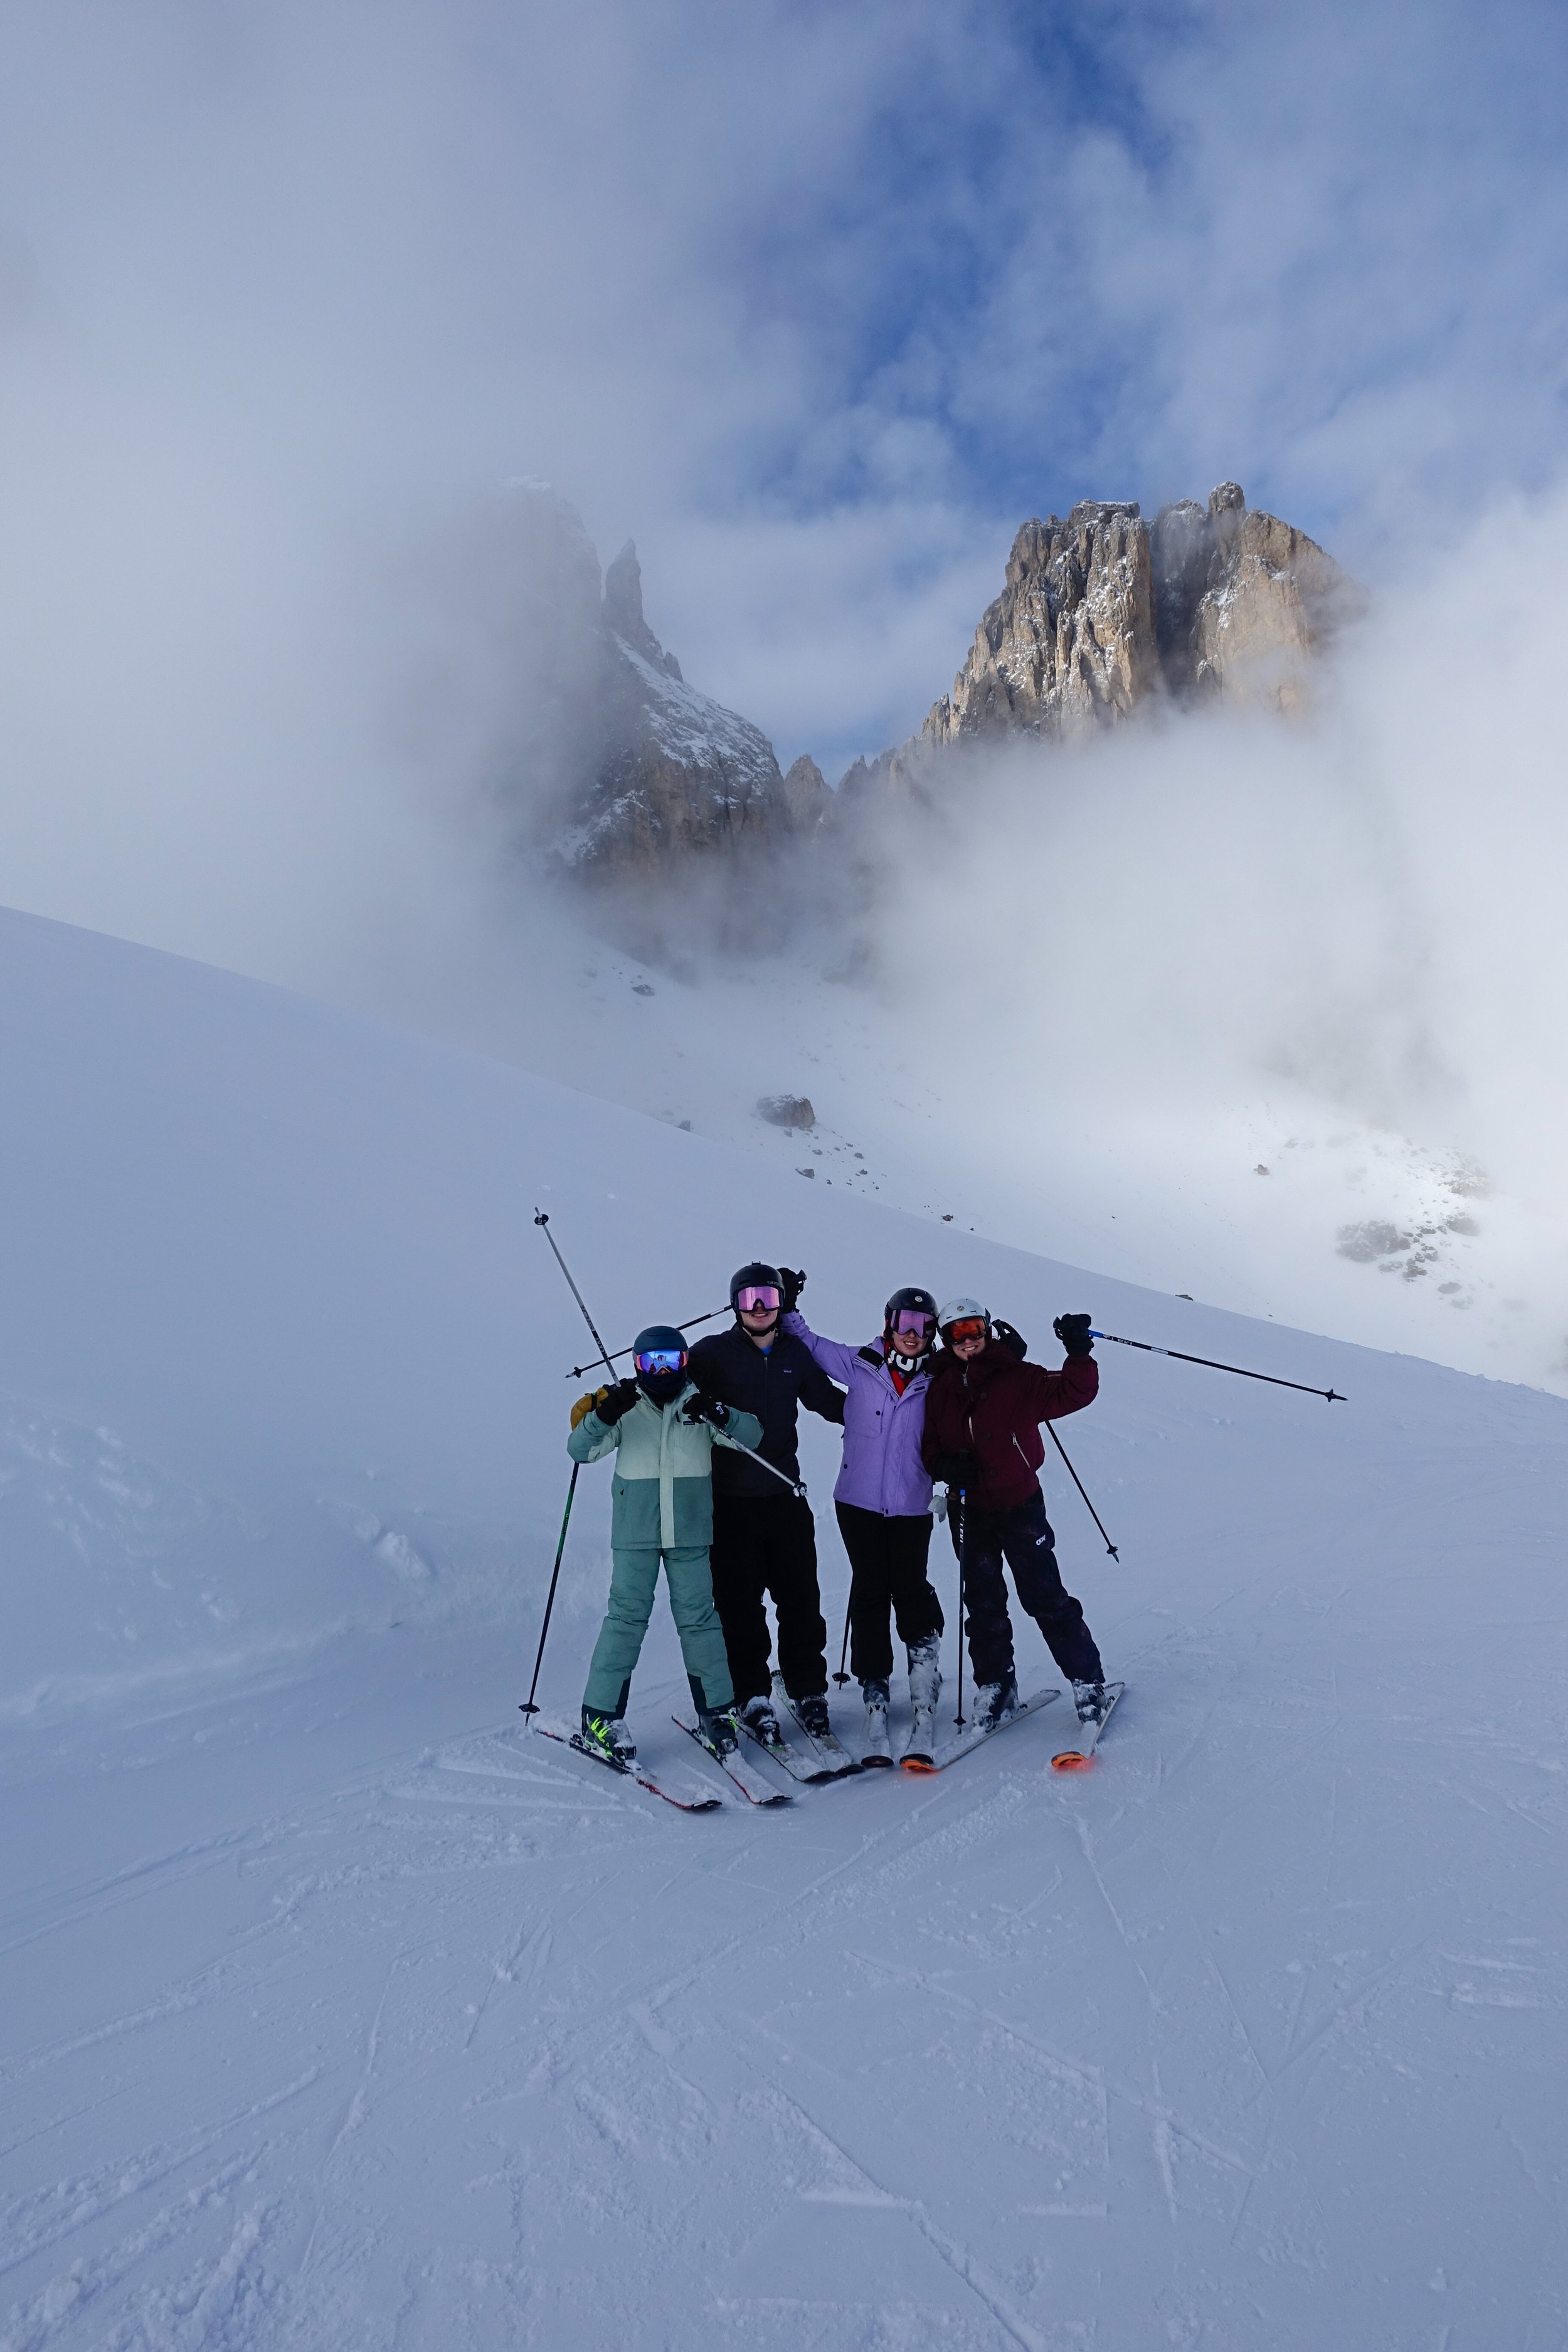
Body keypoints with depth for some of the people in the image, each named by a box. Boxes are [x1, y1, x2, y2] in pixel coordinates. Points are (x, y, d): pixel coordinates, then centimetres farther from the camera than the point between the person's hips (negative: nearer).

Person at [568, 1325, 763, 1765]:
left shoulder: (701, 1403, 2)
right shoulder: (626, 1408, 0)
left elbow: (752, 1436, -4)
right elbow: (580, 1449, -7)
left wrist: (720, 1416, -24)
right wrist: (604, 1414, -25)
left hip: (690, 1534, 1)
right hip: (635, 1534, -1)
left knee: (699, 1618, 5)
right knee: (627, 1617, -2)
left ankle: (717, 1711, 18)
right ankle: (601, 1716, 9)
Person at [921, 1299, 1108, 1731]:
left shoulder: (1018, 1378, -7)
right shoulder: (940, 1390, 2)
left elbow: (1073, 1393, -11)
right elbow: (930, 1447, 6)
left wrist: (1079, 1354, -25)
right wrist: (944, 1466, -13)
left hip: (1020, 1504, -3)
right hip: (969, 1511, 3)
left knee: (1045, 1596, 1)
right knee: (983, 1603, 12)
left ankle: (1087, 1681, 14)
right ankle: (994, 1686, 26)